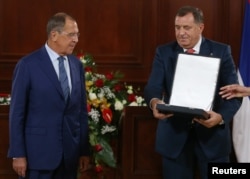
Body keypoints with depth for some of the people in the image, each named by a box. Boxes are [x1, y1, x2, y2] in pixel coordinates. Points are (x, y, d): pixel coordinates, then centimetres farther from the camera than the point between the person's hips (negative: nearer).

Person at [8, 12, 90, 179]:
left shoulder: (77, 65, 8)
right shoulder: (28, 65, -7)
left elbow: (82, 109, 10)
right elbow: (17, 112, -6)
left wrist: (84, 150, 8)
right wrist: (18, 154, -9)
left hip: (70, 153, 5)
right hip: (39, 151, -4)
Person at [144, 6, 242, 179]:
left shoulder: (221, 51, -1)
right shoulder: (163, 52, 3)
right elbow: (153, 87, -8)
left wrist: (221, 117, -26)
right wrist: (154, 102, -32)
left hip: (213, 134, -1)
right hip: (174, 135, 1)